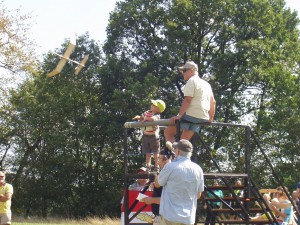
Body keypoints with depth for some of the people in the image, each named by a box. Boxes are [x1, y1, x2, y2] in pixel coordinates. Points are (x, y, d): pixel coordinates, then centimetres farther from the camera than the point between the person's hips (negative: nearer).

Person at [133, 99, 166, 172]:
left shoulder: (157, 115, -16)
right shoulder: (147, 112, 5)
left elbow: (152, 119, -37)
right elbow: (141, 117, 17)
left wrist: (145, 118, -21)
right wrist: (139, 117, -6)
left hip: (154, 136, -6)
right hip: (145, 136, 6)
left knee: (155, 152, 3)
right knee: (148, 153, 12)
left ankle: (156, 166, 10)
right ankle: (148, 166, 19)